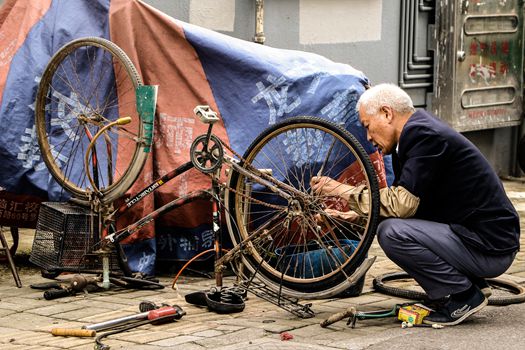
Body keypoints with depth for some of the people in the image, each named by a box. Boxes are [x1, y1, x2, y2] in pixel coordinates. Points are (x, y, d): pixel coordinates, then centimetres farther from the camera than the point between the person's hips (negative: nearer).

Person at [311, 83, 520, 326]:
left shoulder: (424, 134, -16)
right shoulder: (420, 130, 13)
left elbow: (403, 203, -22)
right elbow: (402, 203, 19)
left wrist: (343, 190, -13)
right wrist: (354, 216, 10)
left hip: (489, 248, -10)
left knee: (392, 232, -21)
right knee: (389, 223, 14)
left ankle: (464, 295, -6)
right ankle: (470, 284, 13)